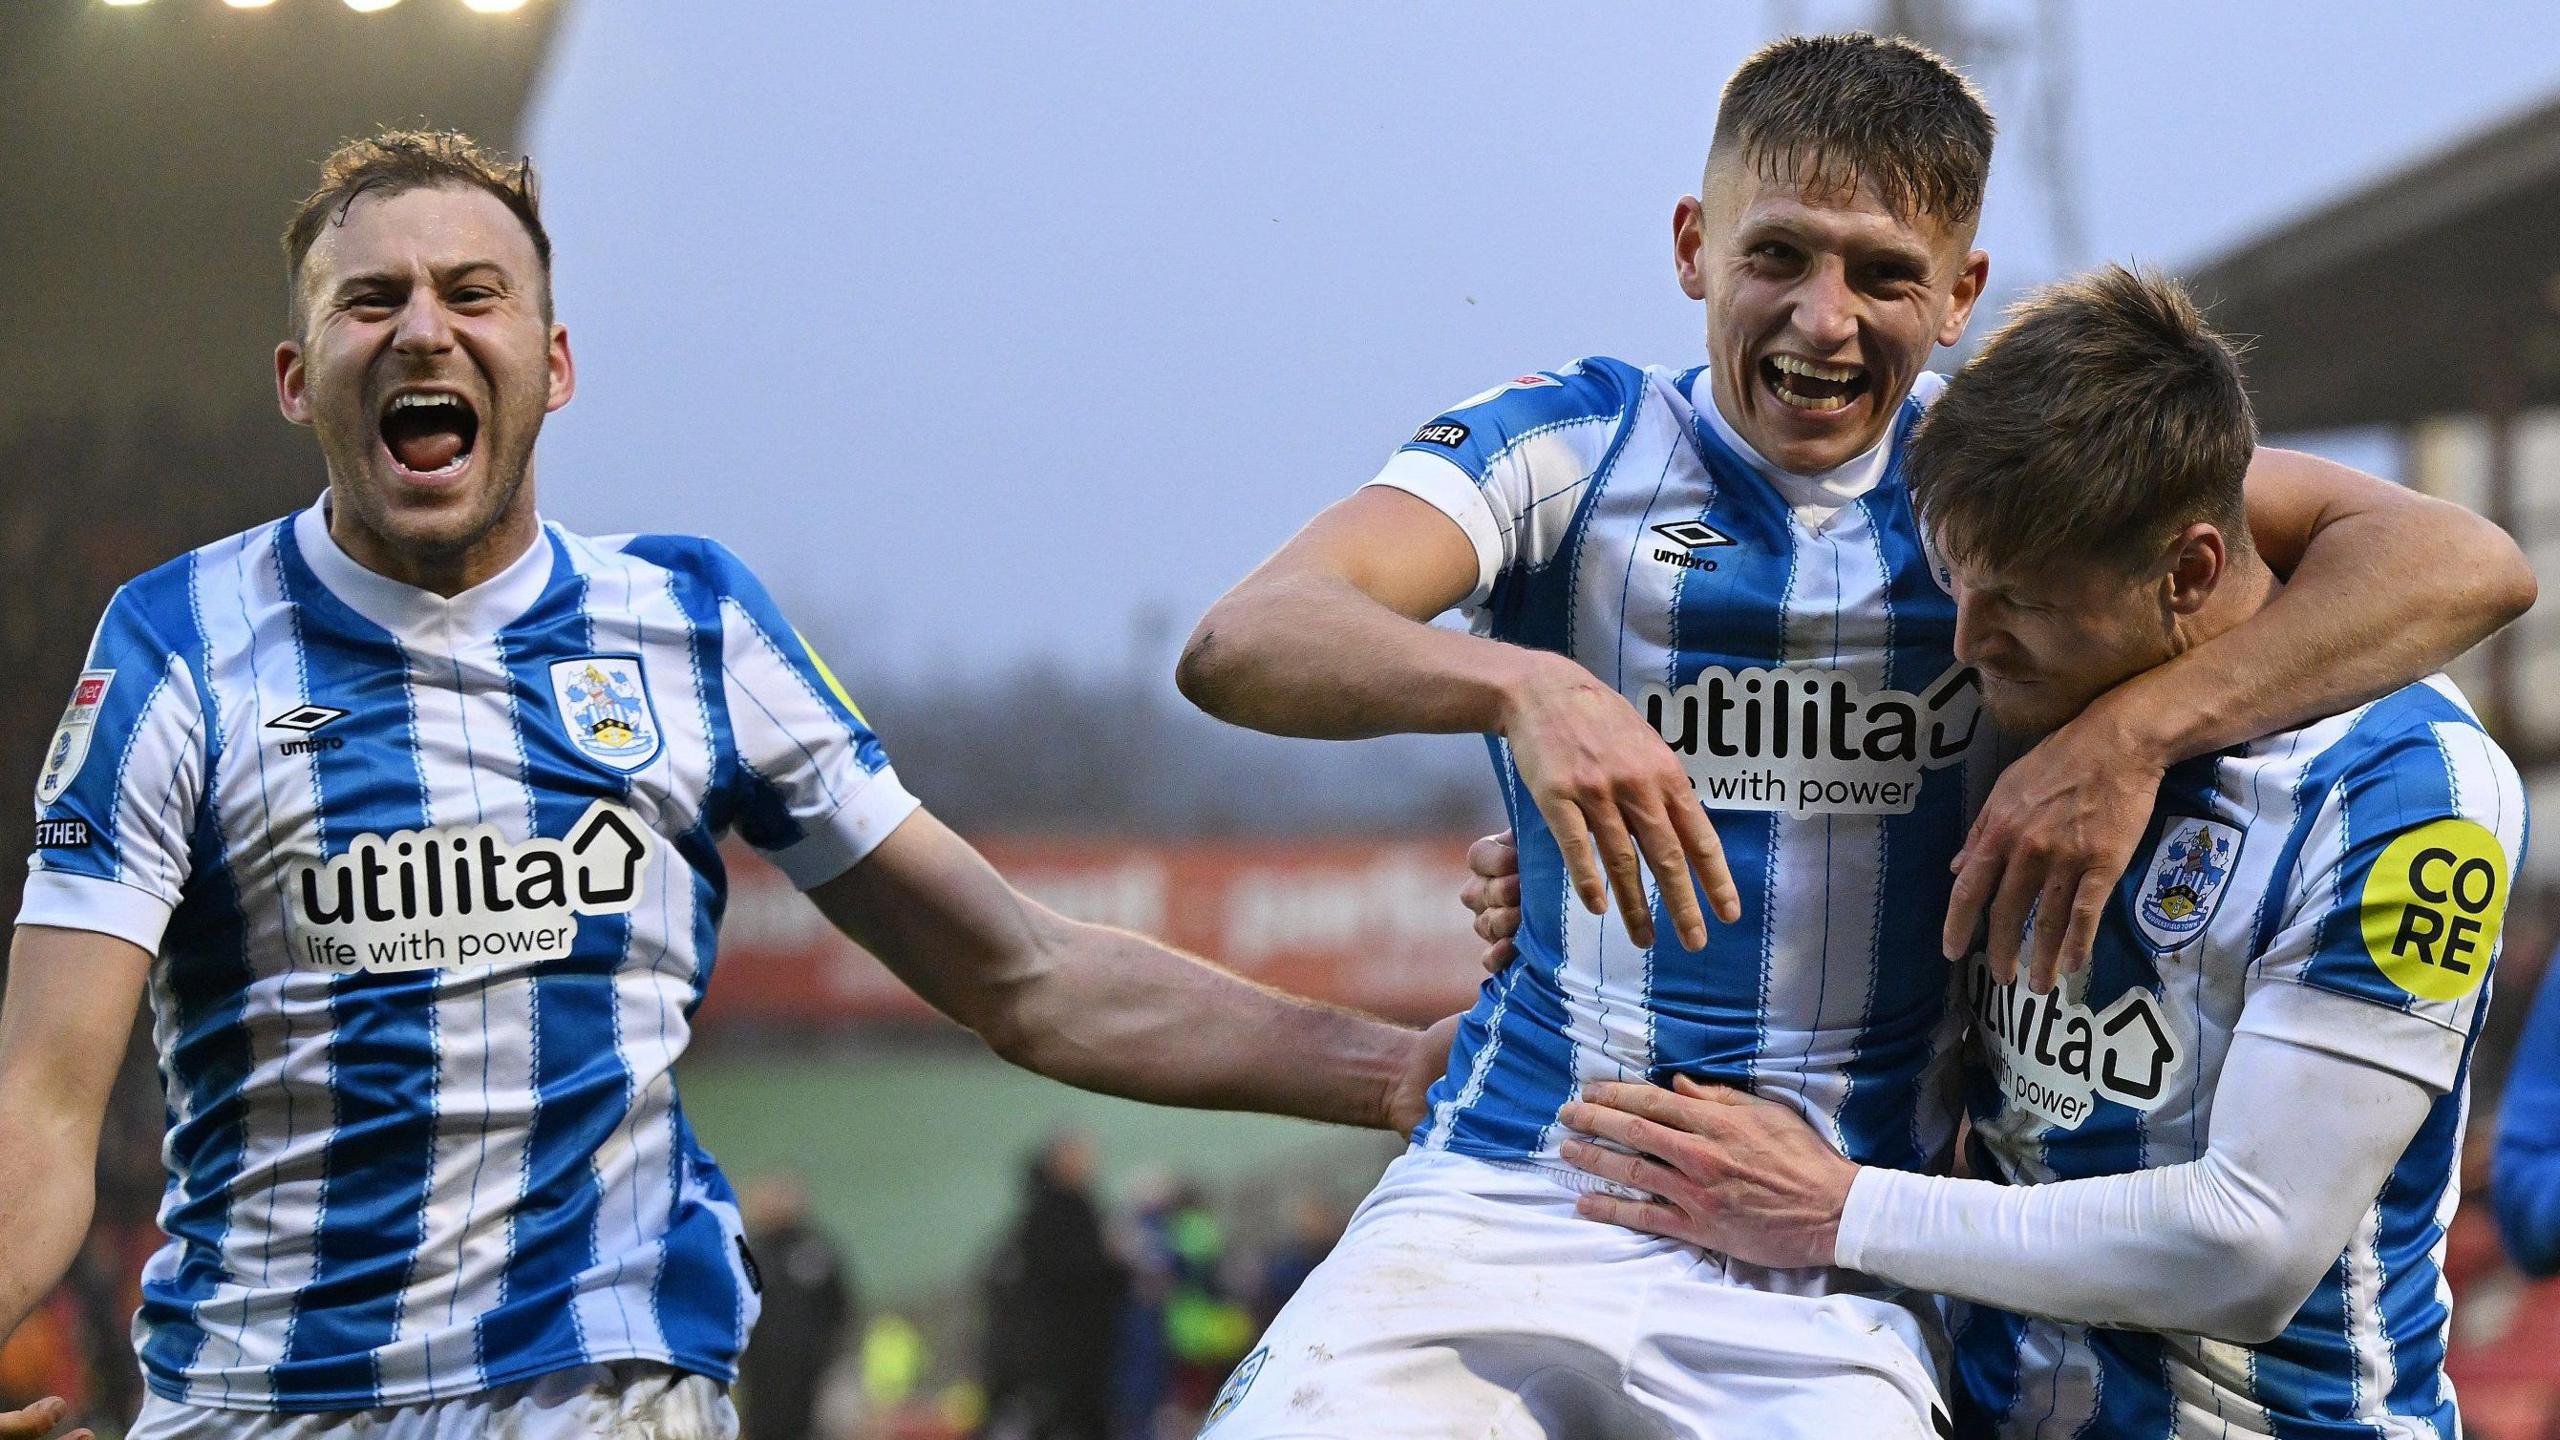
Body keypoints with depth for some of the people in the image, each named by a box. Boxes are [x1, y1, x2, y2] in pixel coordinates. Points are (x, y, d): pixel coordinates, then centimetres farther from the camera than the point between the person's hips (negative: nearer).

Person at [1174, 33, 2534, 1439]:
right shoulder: (1565, 445, 2)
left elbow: (2460, 562, -6)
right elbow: (1238, 646, -14)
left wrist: (2130, 735, -20)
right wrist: (1517, 685, -34)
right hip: (1505, 1202, -1)